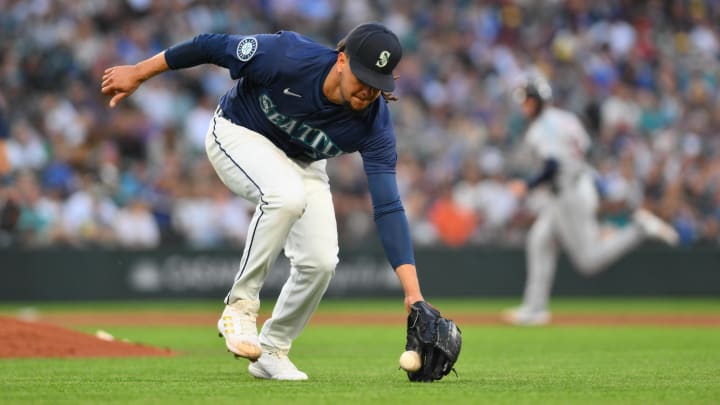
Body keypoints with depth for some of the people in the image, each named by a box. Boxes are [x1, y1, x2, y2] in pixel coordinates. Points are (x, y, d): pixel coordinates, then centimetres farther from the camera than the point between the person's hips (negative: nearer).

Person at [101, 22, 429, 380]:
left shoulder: (374, 123, -27)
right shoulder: (287, 57, -36)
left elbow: (388, 207, -29)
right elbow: (212, 46, -21)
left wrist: (413, 293, -37)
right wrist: (138, 73, -12)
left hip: (301, 163, 4)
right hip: (237, 134, -4)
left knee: (321, 260, -13)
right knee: (287, 194, -35)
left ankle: (271, 351, 11)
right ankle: (240, 305, -21)